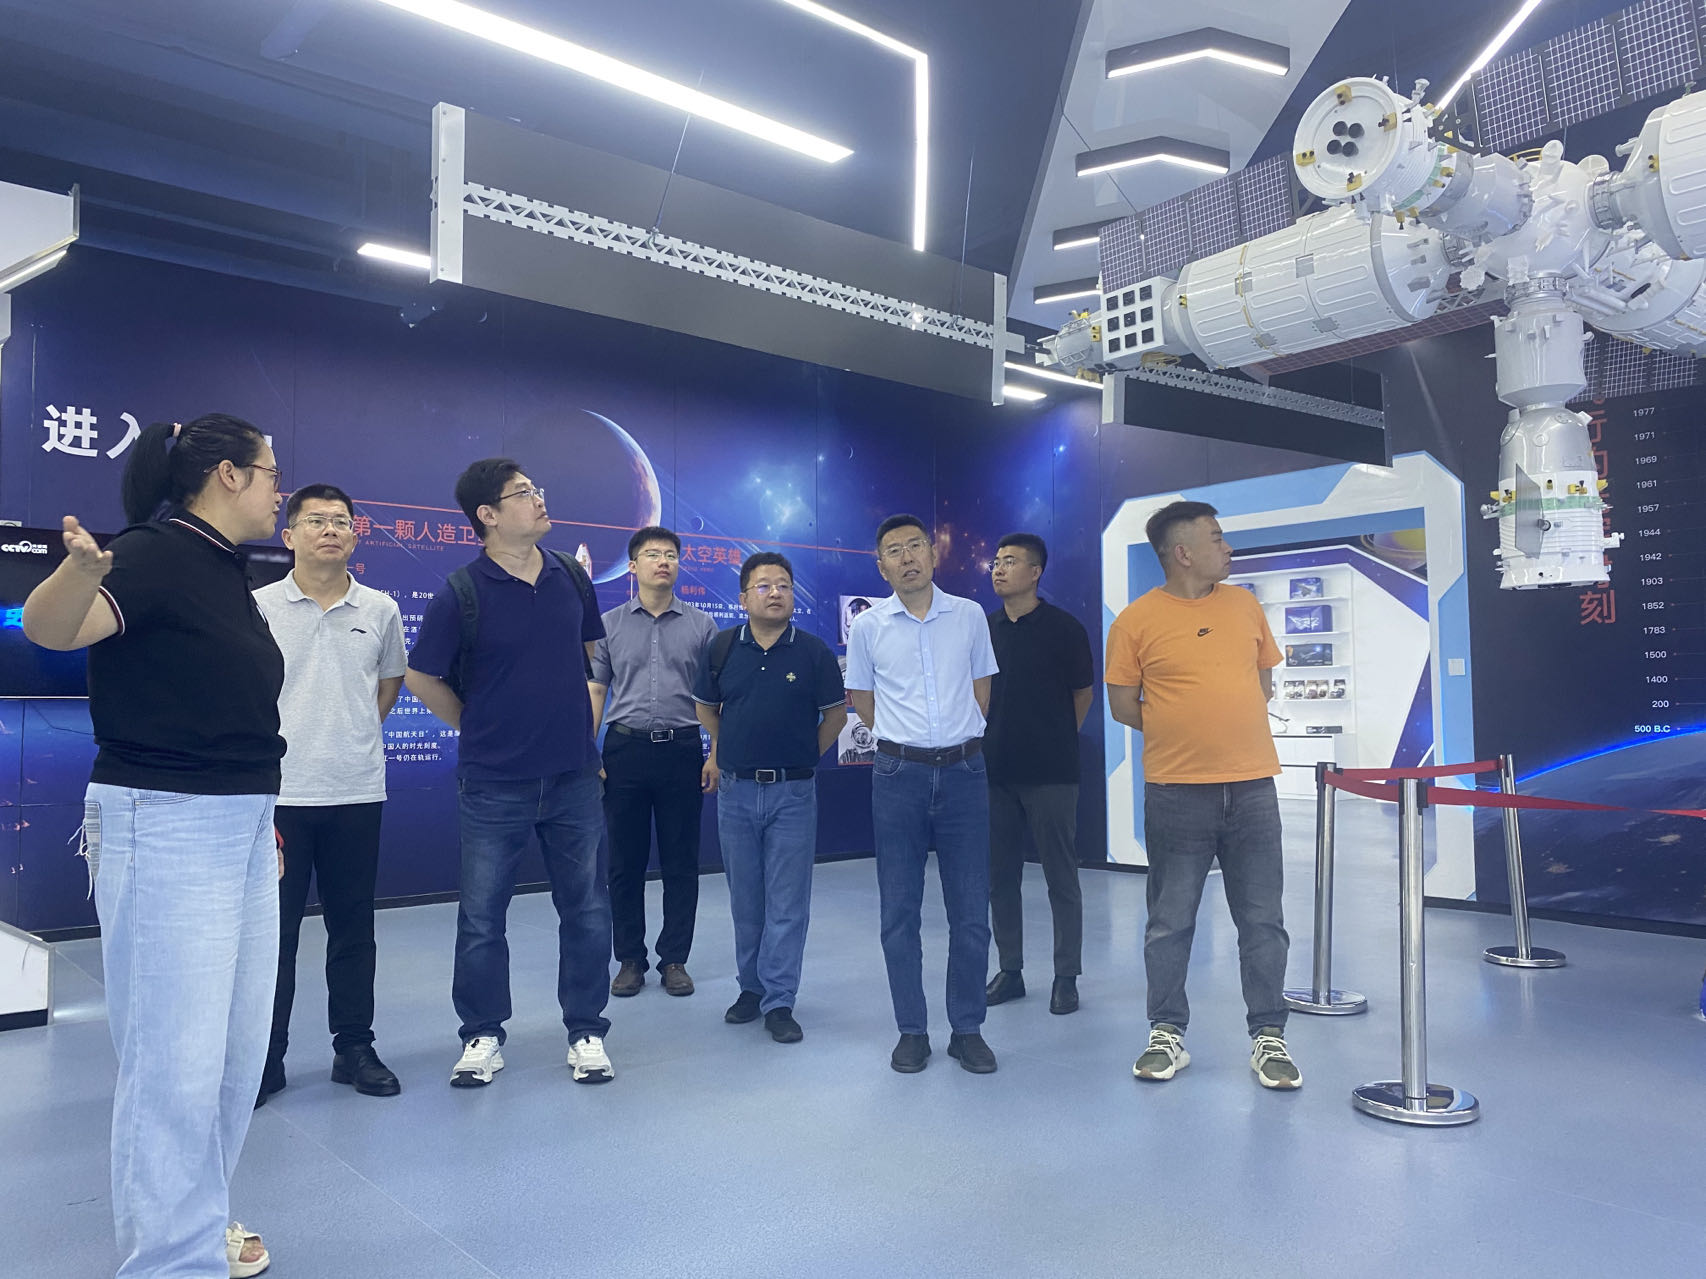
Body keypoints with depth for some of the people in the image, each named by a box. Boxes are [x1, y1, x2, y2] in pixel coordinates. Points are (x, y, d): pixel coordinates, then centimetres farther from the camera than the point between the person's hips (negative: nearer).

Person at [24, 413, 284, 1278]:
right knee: (177, 1055, -2)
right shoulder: (156, 554, -13)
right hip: (163, 827, -9)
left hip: (239, 830, 10)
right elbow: (48, 626, -32)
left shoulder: (227, 573, 13)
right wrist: (81, 566, -53)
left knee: (236, 1044, 18)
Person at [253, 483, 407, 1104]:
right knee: (272, 927, 5)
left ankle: (354, 1047, 22)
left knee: (353, 925, 10)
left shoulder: (380, 609, 6)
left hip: (357, 791, 2)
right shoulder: (259, 606, -1)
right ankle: (264, 1055, 18)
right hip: (278, 791, -2)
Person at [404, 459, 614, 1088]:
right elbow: (421, 678, 0)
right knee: (482, 916, 7)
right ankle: (483, 1035, 25)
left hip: (574, 776, 3)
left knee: (586, 909, 8)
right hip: (494, 783, -3)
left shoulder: (571, 577, 3)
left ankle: (586, 1031, 23)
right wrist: (481, 729, 8)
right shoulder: (462, 593, -10)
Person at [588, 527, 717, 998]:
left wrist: (716, 755, -1)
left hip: (681, 750, 0)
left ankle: (674, 960, 16)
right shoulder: (610, 624, 7)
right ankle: (630, 960, 18)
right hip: (625, 749, 0)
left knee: (681, 863, 5)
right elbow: (595, 693, 6)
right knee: (625, 863, 6)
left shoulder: (701, 625, 6)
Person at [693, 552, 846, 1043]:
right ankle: (752, 987, 27)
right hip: (736, 790, 2)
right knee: (745, 899, 12)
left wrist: (807, 755, 5)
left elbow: (835, 712, 6)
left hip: (792, 792, -2)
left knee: (787, 902, 1)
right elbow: (705, 705, 16)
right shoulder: (723, 647, 2)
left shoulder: (813, 651, -3)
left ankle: (779, 1002, 9)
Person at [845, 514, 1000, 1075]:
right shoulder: (868, 626, 3)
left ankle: (968, 1029, 18)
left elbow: (980, 691, 15)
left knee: (972, 912, 4)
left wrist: (957, 739, 12)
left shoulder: (970, 616, 5)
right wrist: (908, 739, 11)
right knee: (899, 912, 5)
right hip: (899, 776, 0)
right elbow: (863, 703, 12)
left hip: (963, 771, 1)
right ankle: (911, 1031, 18)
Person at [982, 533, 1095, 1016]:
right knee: (1000, 876, 10)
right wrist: (987, 742, 11)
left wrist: (1055, 741, 9)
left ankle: (1066, 976, 13)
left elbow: (1083, 693, 6)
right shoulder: (983, 628, 8)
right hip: (994, 771, 4)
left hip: (1050, 773, -4)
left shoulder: (1064, 628, -3)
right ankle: (1010, 970, 22)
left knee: (1061, 877, 3)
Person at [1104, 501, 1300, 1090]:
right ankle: (1167, 1035, 20)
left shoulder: (1245, 606, 10)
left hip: (1251, 786, 3)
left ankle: (1269, 1037, 20)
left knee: (1263, 920, 7)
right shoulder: (1137, 620, -3)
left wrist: (1222, 725, 5)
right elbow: (1122, 705, 1)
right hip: (1176, 791, -3)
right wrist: (1182, 732, -1)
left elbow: (1264, 681, 18)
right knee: (1170, 922, 6)